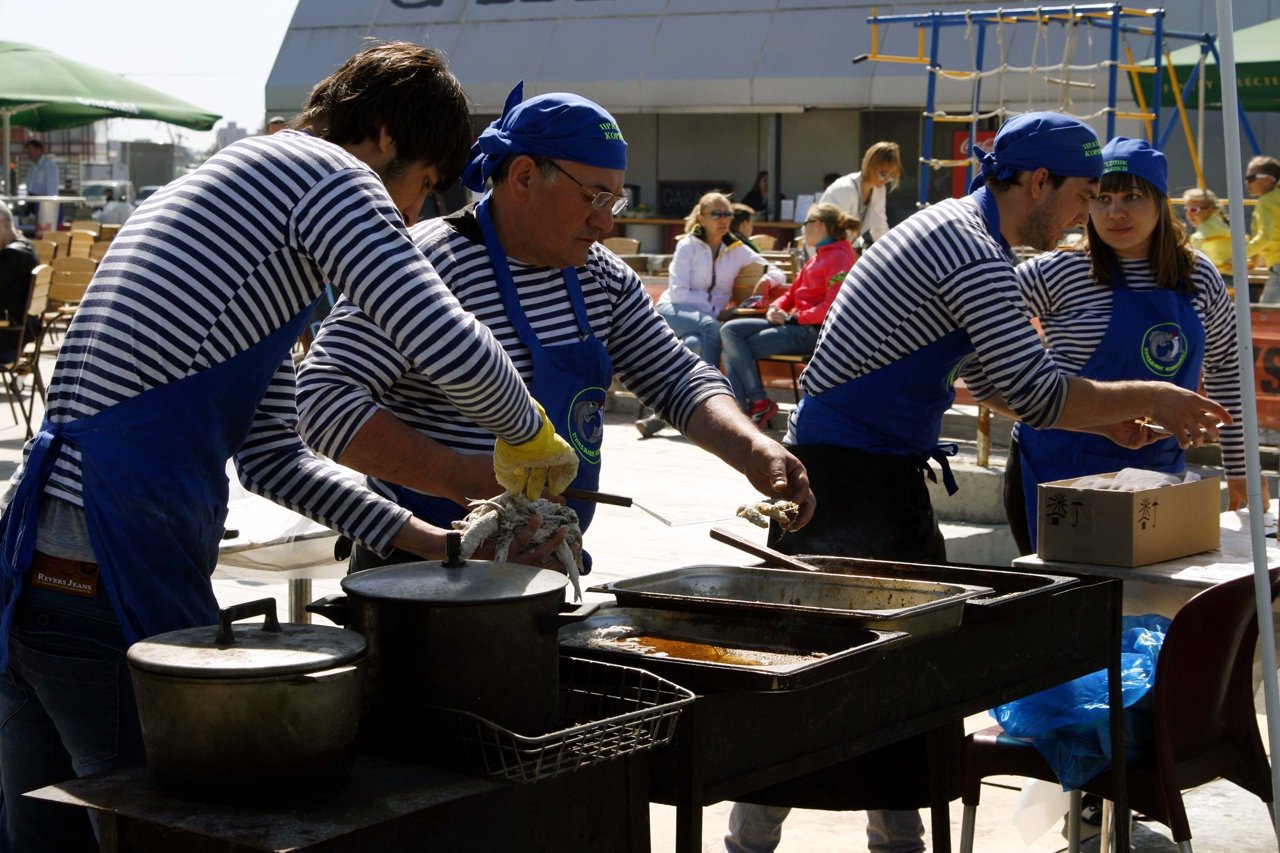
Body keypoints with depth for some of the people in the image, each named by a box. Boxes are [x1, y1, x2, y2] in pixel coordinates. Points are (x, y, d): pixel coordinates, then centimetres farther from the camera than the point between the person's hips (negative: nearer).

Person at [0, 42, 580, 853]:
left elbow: (274, 459, 27)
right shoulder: (323, 173, -2)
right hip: (117, 591, -10)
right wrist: (531, 439, 3)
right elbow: (453, 349, -17)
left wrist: (430, 541, 23)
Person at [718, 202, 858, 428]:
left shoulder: (839, 257, -9)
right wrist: (776, 308, 1)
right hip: (794, 324, 10)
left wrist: (793, 318, -16)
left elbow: (831, 307, -19)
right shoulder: (818, 258, 22)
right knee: (730, 330, -6)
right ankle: (738, 406, -15)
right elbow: (793, 292, 23)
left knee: (739, 349, -15)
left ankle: (759, 402, -3)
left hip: (813, 331, -10)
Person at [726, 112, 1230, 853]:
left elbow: (1001, 378, 21)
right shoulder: (974, 253, -18)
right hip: (848, 477, -10)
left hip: (887, 469, 10)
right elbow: (1038, 395, -22)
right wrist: (1145, 399, -9)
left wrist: (1106, 420, 14)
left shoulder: (961, 232, 15)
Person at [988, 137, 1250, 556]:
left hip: (1159, 469, 4)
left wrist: (1239, 469, 17)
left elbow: (1224, 368, 15)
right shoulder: (1061, 273, -8)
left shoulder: (1199, 277, 5)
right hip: (1062, 470, -4)